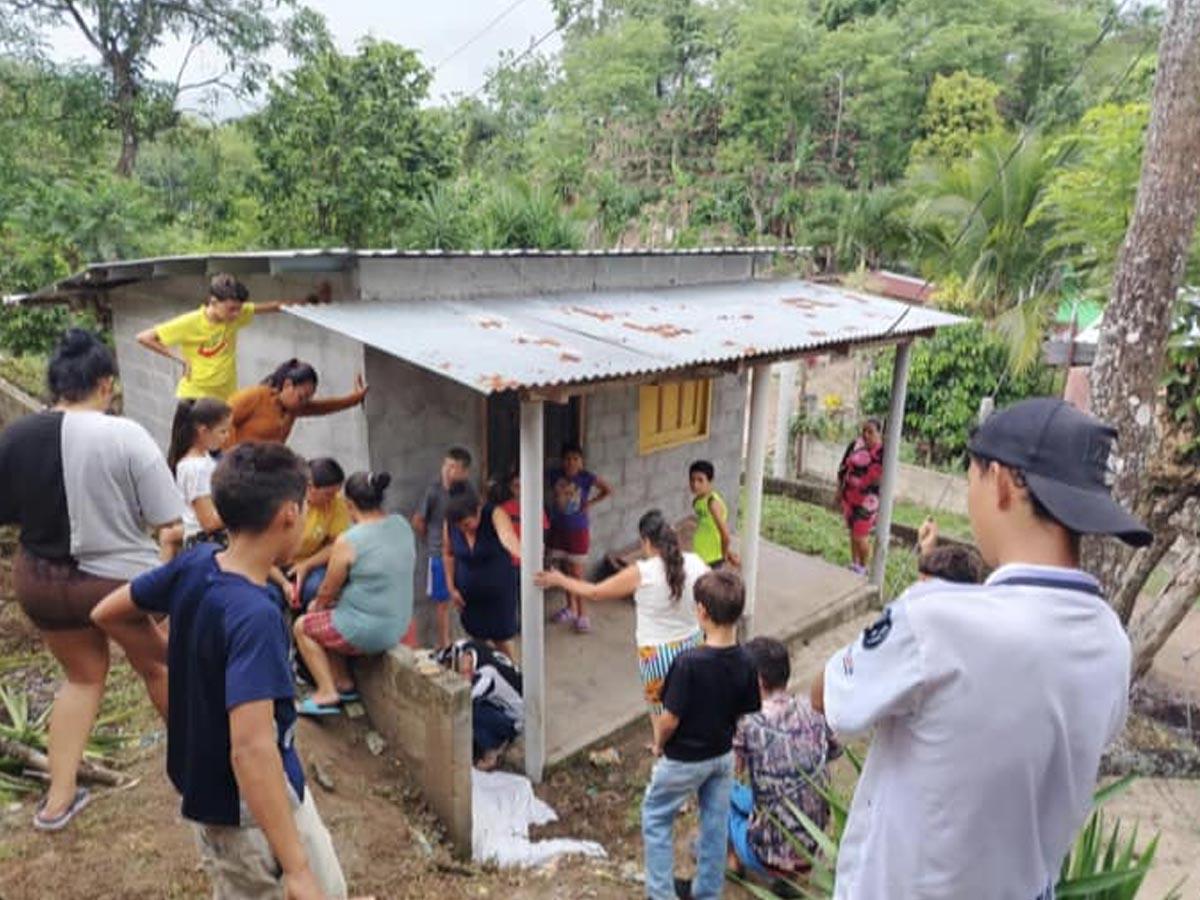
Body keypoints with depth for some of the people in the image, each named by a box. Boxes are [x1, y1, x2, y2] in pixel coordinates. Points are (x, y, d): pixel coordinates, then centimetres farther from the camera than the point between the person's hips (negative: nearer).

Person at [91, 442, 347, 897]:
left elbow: (105, 613, 6)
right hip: (255, 806, -8)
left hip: (204, 787, 8)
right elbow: (252, 749, -37)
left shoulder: (194, 563, -9)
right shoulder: (255, 615, -32)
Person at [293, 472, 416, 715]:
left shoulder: (348, 542, -21)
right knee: (324, 620, 27)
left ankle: (327, 694, 13)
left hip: (367, 632, -7)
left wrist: (317, 606, 17)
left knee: (303, 627, 17)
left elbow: (328, 592, -7)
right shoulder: (402, 525, -2)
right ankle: (344, 684, 29)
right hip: (399, 626, 7)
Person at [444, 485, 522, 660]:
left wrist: (522, 554, -69)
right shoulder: (449, 523, -14)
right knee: (478, 638, 11)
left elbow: (507, 536, -47)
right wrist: (452, 588, 2)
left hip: (499, 589, -3)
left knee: (501, 640, 6)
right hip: (468, 591, 3)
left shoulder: (495, 514, -25)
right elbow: (448, 554, 4)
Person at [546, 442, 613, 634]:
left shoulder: (587, 478, -14)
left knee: (577, 574, -1)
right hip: (558, 530, 3)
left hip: (578, 531, -3)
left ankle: (580, 615, 8)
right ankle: (570, 607, 33)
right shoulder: (554, 475, -9)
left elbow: (608, 490, -2)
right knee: (565, 571, 16)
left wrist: (591, 503, -8)